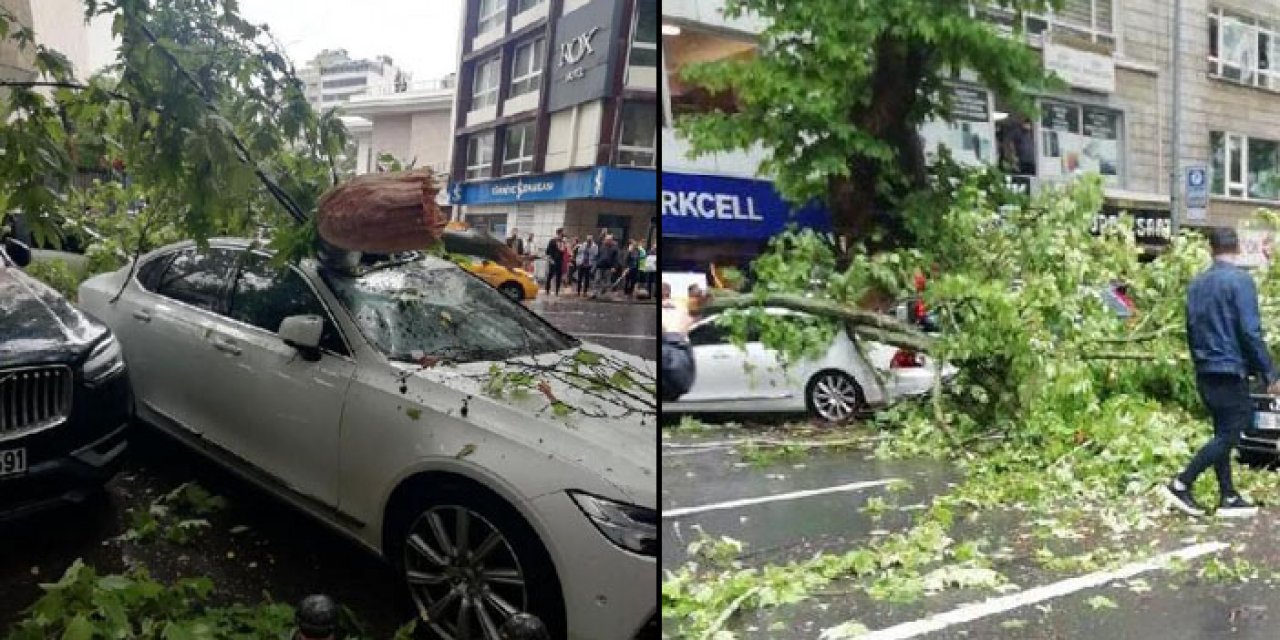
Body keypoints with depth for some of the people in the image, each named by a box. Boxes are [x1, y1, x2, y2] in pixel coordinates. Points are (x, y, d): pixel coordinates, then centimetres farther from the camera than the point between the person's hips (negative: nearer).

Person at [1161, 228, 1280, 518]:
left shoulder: (1197, 283, 10)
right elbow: (1251, 331, -16)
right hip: (1230, 371, -8)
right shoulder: (1240, 280, -12)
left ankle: (1229, 498, 13)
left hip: (1205, 373, 8)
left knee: (1223, 433, 12)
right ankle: (1180, 485, -8)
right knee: (1228, 436, -3)